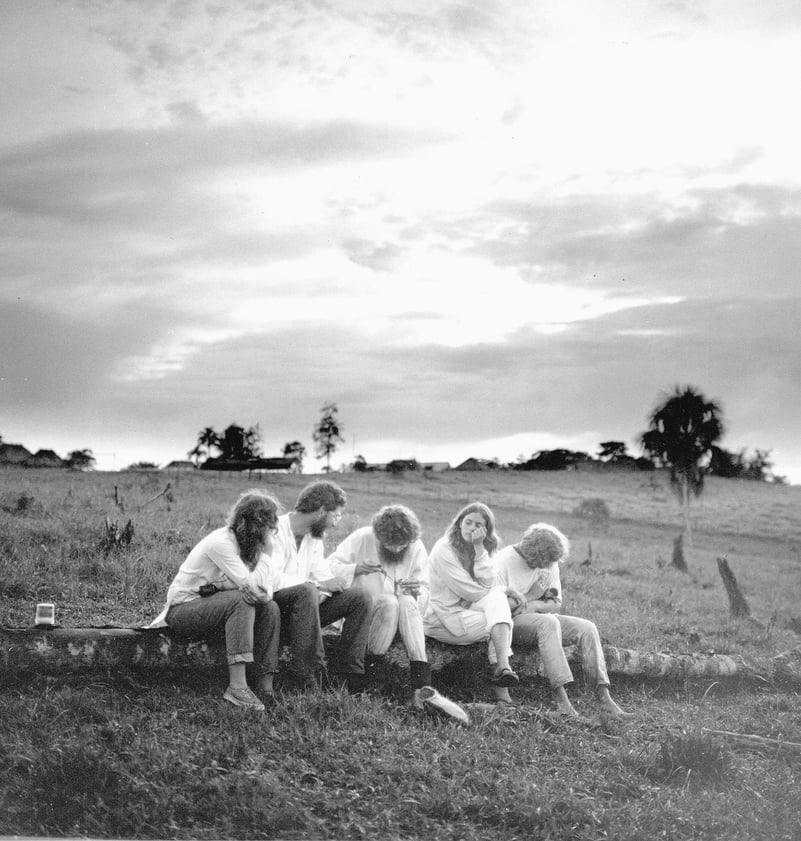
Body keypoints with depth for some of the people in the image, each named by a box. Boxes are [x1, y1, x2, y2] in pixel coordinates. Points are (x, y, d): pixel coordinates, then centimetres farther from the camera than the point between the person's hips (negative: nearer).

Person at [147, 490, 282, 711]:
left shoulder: (248, 543, 2)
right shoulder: (220, 543, -23)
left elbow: (264, 592, -6)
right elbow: (251, 585, -29)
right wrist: (266, 553, -21)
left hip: (209, 606, 8)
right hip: (182, 610, -8)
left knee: (270, 609, -11)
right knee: (241, 601, -31)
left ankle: (267, 687, -14)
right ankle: (237, 687, -36)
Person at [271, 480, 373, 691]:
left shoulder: (315, 536, 13)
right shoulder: (277, 531, -17)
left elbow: (323, 576, 8)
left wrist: (320, 593, -16)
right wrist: (318, 585, -24)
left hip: (304, 603, 8)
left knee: (361, 599, -6)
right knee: (306, 591, -38)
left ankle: (349, 678, -11)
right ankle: (305, 680, -36)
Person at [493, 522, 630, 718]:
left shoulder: (550, 564, 7)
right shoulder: (504, 560, -13)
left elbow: (556, 604, 8)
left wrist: (533, 605, -15)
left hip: (538, 618, 7)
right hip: (511, 623, -7)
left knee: (586, 628, -15)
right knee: (548, 622, -37)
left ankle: (604, 698, -23)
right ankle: (561, 698, -43)